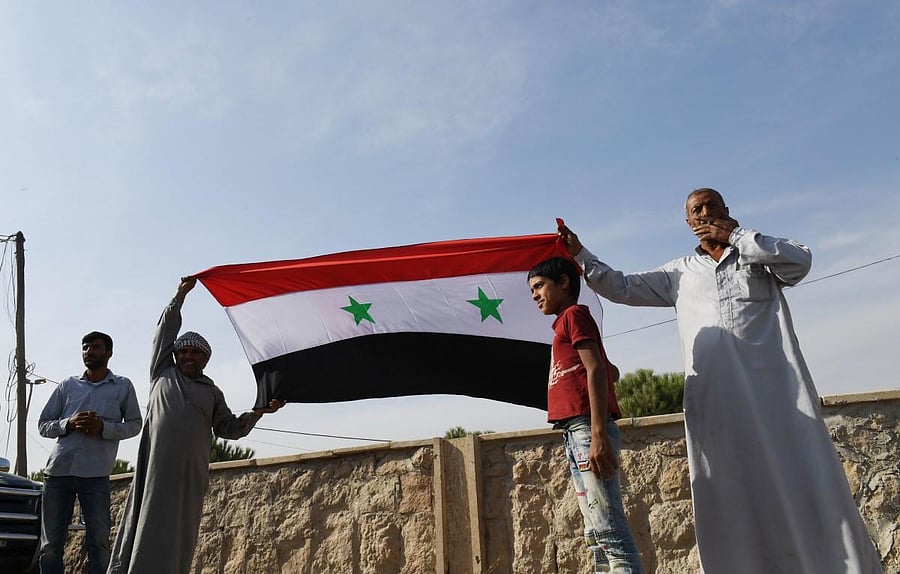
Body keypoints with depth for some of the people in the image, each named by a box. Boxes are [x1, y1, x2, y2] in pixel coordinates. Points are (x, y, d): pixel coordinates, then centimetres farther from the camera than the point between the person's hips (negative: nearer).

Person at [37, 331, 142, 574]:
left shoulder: (123, 386, 8)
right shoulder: (67, 385, 13)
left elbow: (134, 424, 8)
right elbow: (43, 425, 13)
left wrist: (104, 428, -10)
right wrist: (68, 424, -8)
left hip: (96, 475, -2)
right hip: (58, 472, 2)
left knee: (99, 544, 0)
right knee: (50, 544, 7)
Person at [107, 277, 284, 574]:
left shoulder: (212, 392, 18)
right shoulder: (163, 374, 17)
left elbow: (229, 428, 16)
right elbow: (165, 330, 14)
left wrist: (257, 412, 2)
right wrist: (180, 296, 9)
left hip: (190, 471, 1)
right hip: (155, 463, -1)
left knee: (177, 532, -1)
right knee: (145, 523, -6)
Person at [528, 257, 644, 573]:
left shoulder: (573, 314, -1)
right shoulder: (567, 324, 25)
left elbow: (596, 369, -14)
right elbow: (612, 372, 32)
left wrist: (598, 434, -22)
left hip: (586, 429, -10)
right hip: (574, 434, 10)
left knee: (609, 530, -11)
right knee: (595, 534, 9)